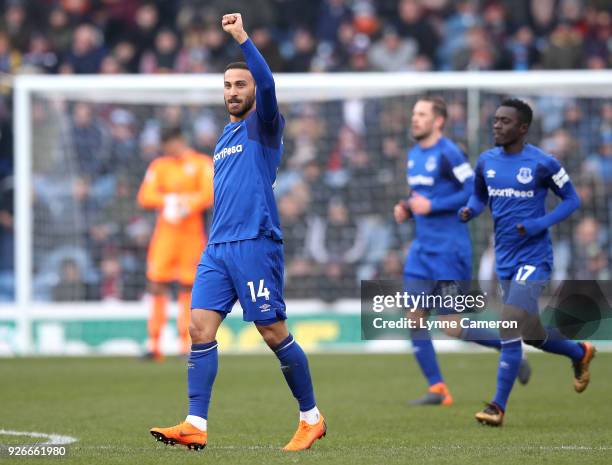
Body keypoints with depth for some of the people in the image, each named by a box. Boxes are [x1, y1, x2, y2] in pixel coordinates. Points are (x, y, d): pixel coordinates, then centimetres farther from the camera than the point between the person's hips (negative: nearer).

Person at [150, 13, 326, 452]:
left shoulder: (262, 127, -1)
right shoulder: (225, 137, 22)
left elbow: (268, 85, -21)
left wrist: (242, 38, -27)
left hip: (255, 244, -7)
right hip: (218, 247, 7)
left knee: (275, 334, -3)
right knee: (201, 328, -5)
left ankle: (312, 418, 10)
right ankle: (196, 425, -9)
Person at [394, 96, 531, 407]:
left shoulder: (448, 154, -13)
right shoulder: (414, 155, 13)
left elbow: (474, 191, -18)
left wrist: (432, 206, -21)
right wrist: (407, 209, 6)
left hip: (449, 251, -8)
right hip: (422, 249, 8)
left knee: (452, 328, -6)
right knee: (415, 318, -2)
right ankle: (437, 389, 3)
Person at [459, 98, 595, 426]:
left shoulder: (542, 163, -12)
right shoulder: (486, 161, 3)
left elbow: (571, 200, -3)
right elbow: (480, 196, 19)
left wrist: (540, 224, -17)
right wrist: (470, 211, -5)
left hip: (533, 258, -6)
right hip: (505, 260, 6)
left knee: (510, 326, -19)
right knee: (532, 335, 14)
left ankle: (498, 406, -15)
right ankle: (580, 353, 43)